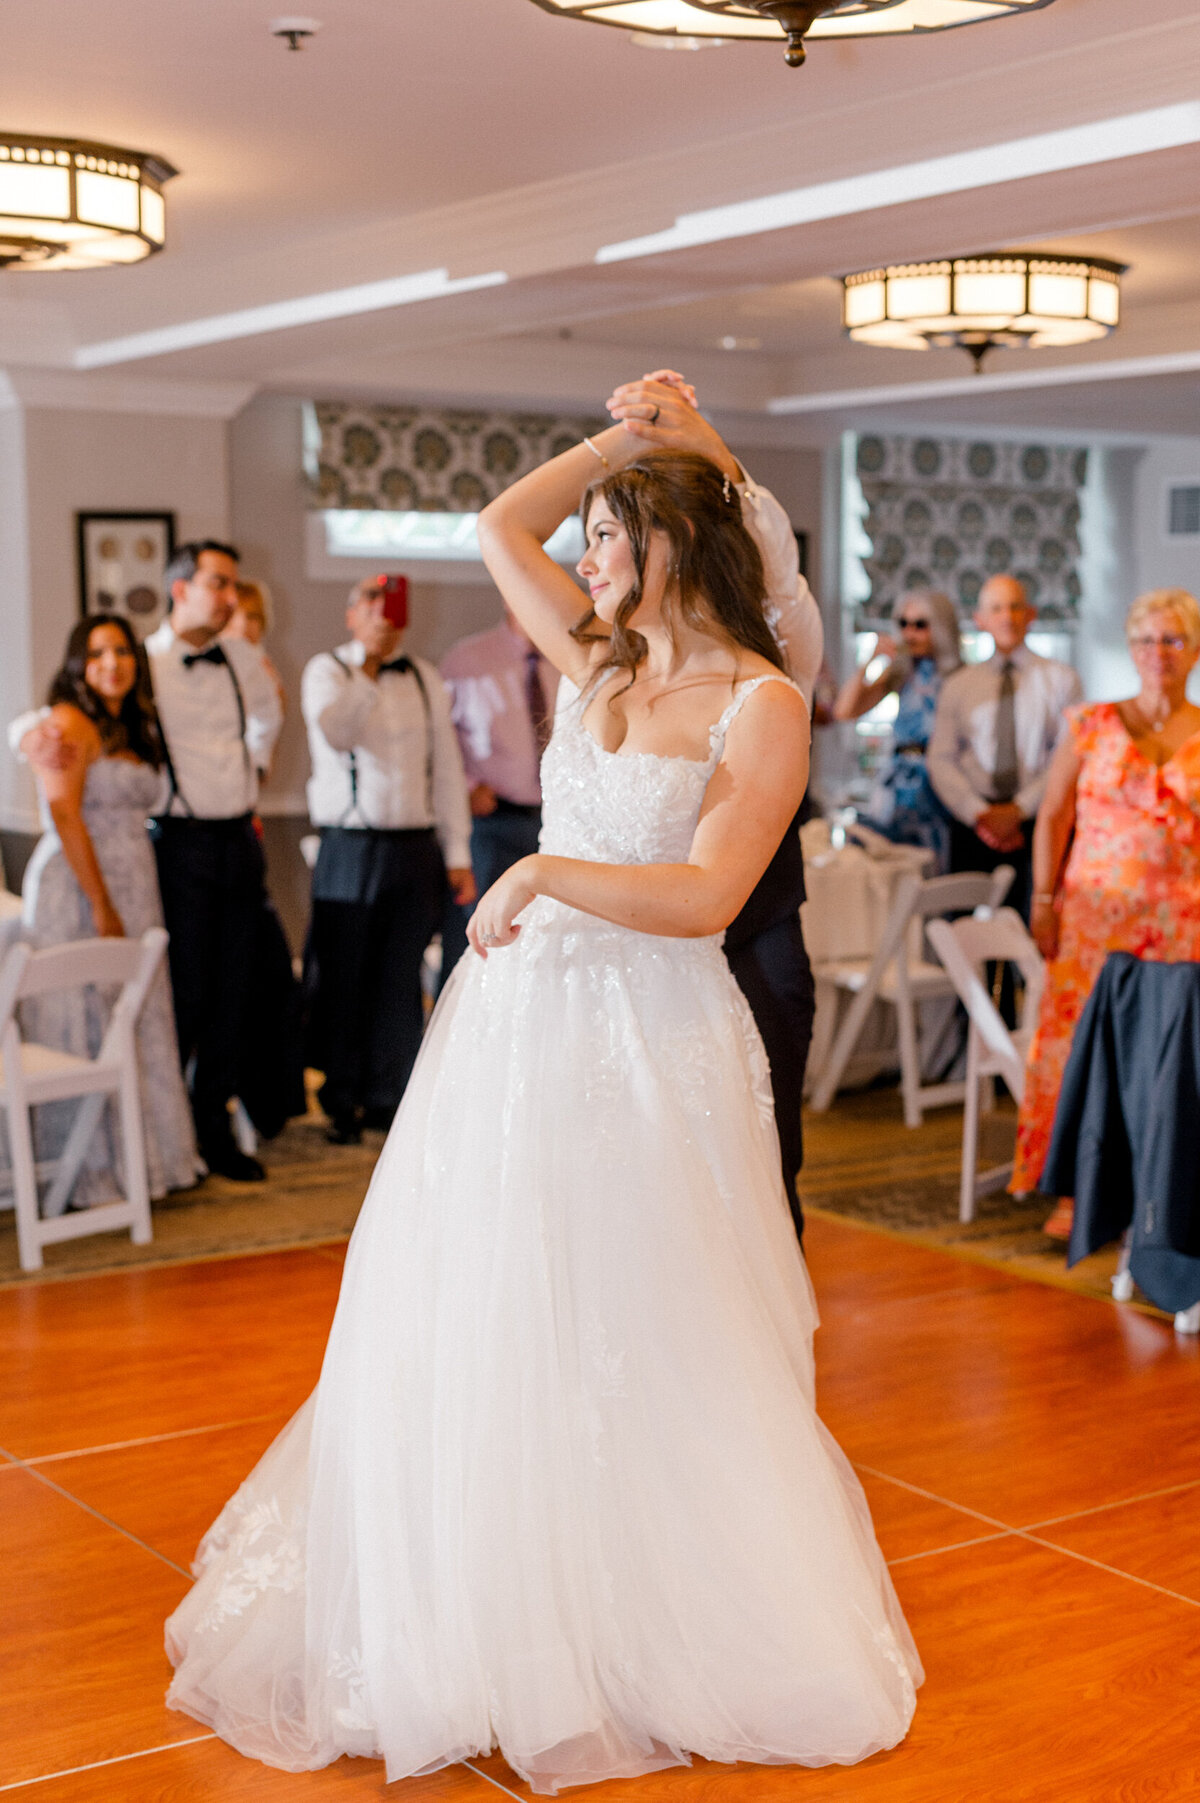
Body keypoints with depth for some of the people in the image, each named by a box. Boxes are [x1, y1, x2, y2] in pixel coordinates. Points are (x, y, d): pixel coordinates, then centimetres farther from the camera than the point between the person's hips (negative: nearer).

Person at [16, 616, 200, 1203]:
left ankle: (139, 1158, 15)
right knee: (86, 1027, -4)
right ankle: (88, 1175, 3)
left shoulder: (133, 728, 16)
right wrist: (102, 906, -18)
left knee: (138, 1020, 8)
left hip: (133, 889, 8)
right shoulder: (71, 722, -10)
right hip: (77, 889, -8)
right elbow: (64, 812, -17)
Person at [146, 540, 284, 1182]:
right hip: (181, 842, -5)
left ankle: (214, 1124, 19)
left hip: (238, 839, 5)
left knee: (234, 992, 7)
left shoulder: (242, 659, 8)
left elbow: (267, 716, 29)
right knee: (184, 994, -4)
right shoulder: (143, 664, -9)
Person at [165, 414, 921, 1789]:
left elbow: (705, 895, -17)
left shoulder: (762, 706, -8)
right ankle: (486, 1614, 28)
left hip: (649, 1036, -6)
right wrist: (624, 438, 17)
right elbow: (499, 526, 20)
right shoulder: (601, 663, 10)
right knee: (473, 1325, 11)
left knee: (645, 1348, 3)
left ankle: (670, 1635, 22)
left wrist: (550, 874, -24)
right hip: (518, 1012, 7)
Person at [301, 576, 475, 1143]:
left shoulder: (425, 678, 12)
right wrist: (368, 664, -24)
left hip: (416, 849, 3)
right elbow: (337, 732, -19)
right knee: (344, 977, 2)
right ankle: (341, 1104, 14)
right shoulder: (326, 670, 1)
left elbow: (447, 766, 12)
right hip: (349, 847, -3)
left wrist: (457, 853, 8)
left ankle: (388, 1100, 17)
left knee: (400, 979, 6)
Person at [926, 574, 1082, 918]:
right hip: (974, 829, 2)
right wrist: (980, 813, -9)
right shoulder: (958, 685, 14)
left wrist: (1019, 809, -11)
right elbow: (941, 760, 7)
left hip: (1039, 822, -2)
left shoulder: (1061, 679, 8)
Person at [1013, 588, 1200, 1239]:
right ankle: (1076, 1192, 3)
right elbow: (1054, 819, 6)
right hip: (1095, 911, 0)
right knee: (1077, 1041, -6)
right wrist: (1044, 903, -1)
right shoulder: (1091, 727, 5)